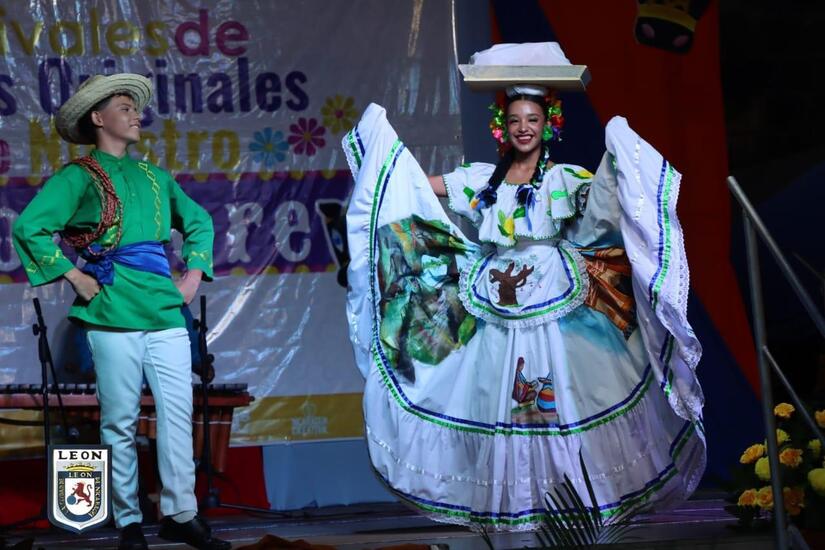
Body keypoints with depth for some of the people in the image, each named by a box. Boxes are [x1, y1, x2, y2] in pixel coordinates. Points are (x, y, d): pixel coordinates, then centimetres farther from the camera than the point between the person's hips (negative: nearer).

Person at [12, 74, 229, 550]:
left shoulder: (155, 177, 19)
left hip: (166, 312, 5)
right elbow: (29, 228, -7)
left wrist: (194, 271, 17)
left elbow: (199, 221, 31)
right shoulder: (78, 177, 2)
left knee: (179, 413, -1)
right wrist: (74, 277, -9)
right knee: (120, 421, 0)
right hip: (113, 314, -5)